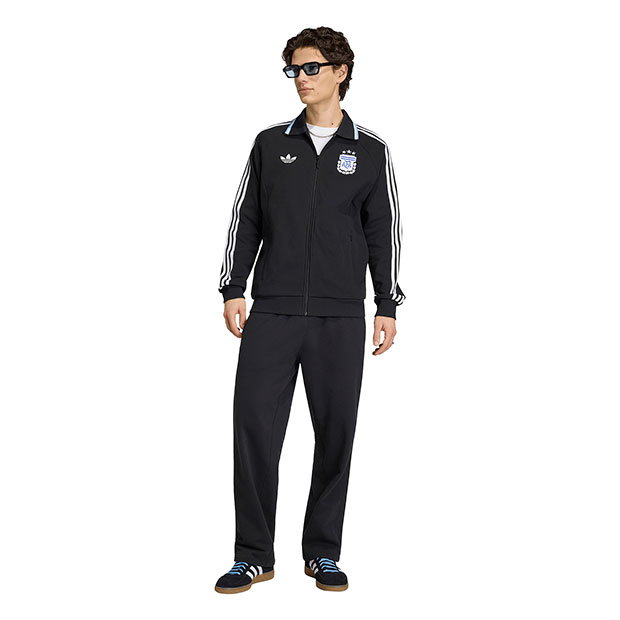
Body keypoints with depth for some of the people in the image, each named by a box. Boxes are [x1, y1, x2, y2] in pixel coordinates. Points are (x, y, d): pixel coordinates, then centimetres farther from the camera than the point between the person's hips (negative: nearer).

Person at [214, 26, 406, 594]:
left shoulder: (370, 151, 9)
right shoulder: (270, 144, 11)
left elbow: (384, 231, 8)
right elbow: (245, 219, 11)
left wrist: (387, 306, 3)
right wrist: (233, 289, 2)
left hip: (340, 318, 0)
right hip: (272, 313, 1)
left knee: (336, 433, 3)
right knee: (254, 426, -4)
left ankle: (323, 553, 18)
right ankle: (253, 557, 8)